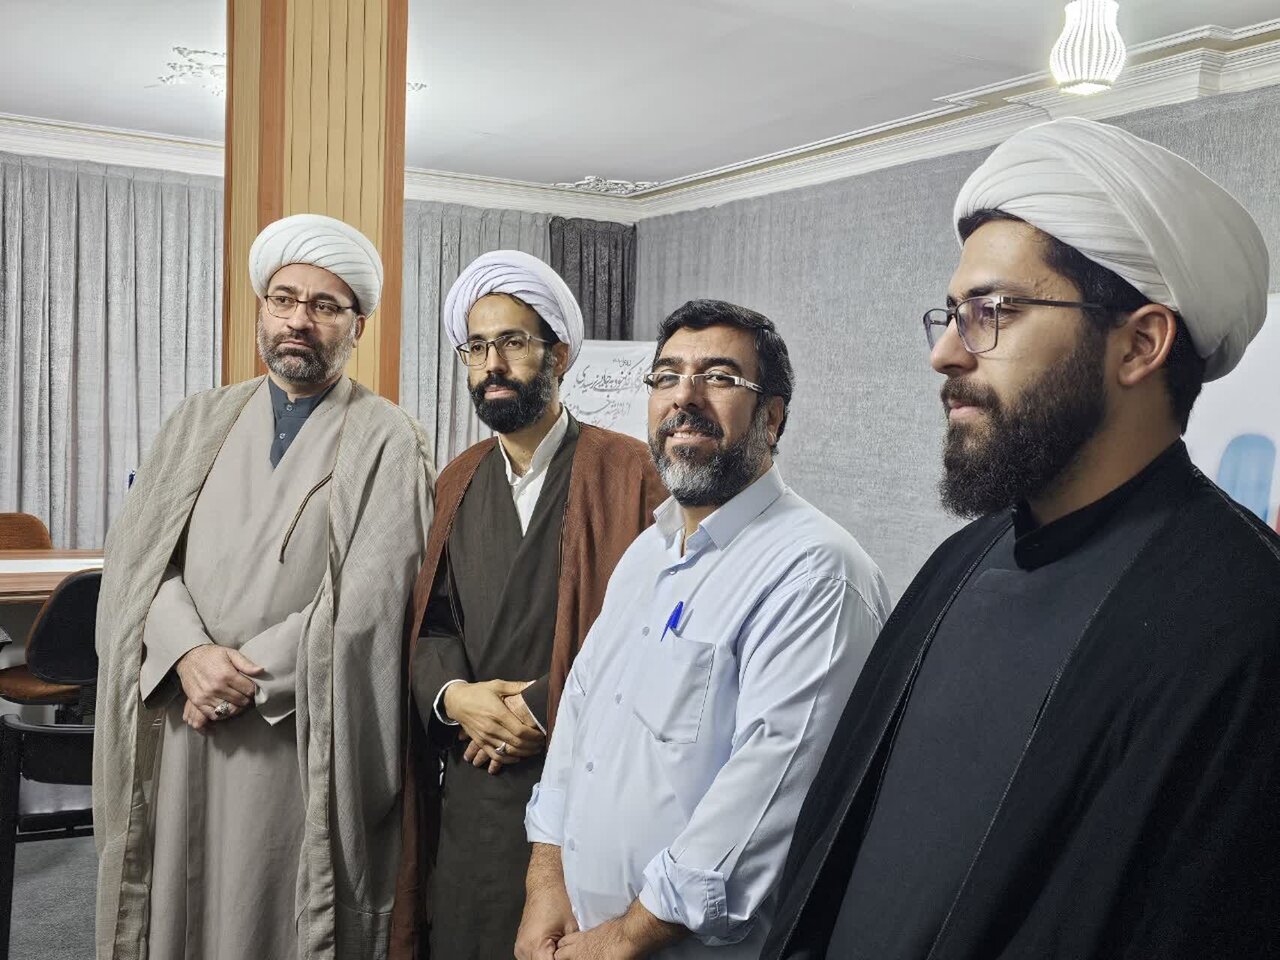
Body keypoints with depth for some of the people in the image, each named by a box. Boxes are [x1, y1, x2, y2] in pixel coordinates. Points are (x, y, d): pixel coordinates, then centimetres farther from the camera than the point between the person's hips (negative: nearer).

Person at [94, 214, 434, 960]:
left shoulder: (388, 441, -4)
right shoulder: (202, 421, 10)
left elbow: (367, 601, -12)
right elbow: (138, 555, 2)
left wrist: (249, 676, -14)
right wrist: (189, 651, -15)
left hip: (306, 747, -4)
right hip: (183, 738, 4)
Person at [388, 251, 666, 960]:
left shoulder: (624, 469, -6)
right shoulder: (459, 482, 12)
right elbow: (431, 620, 12)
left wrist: (543, 710, -14)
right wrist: (451, 694, -8)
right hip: (470, 785, 5)